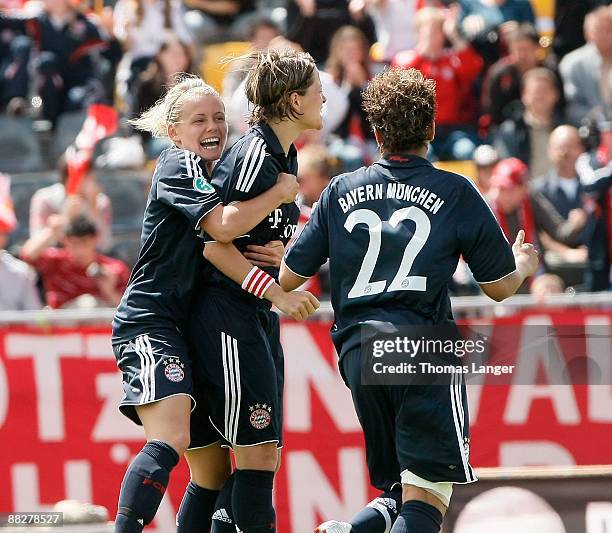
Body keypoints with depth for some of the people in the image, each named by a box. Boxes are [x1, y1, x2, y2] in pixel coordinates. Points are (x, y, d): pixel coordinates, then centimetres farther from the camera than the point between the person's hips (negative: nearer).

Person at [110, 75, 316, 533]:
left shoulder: (218, 173, 20)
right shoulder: (178, 165, -7)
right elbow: (224, 225, -22)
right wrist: (282, 192, -10)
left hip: (188, 328, 10)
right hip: (150, 320, -10)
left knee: (215, 468, 9)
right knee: (170, 440, -28)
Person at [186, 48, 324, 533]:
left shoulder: (284, 154, 13)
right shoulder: (252, 154, -16)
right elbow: (215, 245, -17)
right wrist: (275, 289, -18)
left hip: (260, 318, 10)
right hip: (228, 316, -10)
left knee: (264, 452, 8)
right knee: (258, 451, -11)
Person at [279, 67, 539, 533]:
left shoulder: (341, 191, 11)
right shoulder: (456, 193, 2)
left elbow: (289, 277, 13)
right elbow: (500, 286, 8)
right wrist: (523, 265, 31)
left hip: (357, 354, 4)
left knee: (400, 491, 17)